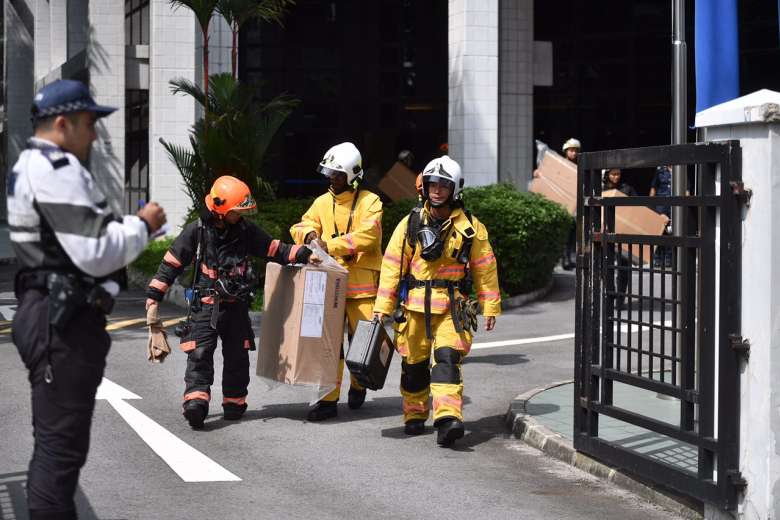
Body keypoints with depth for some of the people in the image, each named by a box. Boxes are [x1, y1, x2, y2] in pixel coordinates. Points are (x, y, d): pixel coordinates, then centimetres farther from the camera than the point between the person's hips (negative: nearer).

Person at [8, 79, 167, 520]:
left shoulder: (31, 167, 20)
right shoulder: (58, 171, -15)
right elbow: (95, 254, -22)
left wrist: (128, 225, 10)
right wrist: (142, 225, -7)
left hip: (48, 314, 11)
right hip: (64, 322, -11)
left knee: (55, 442, 19)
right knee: (62, 446, -7)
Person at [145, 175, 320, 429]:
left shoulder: (246, 230, 1)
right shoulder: (196, 232, -8)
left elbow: (275, 250, 9)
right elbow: (170, 264, -4)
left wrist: (305, 255, -4)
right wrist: (153, 298, -7)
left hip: (236, 306, 3)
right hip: (205, 306, -3)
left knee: (237, 357, 10)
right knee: (199, 354, -15)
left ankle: (234, 402, 22)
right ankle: (196, 401, -22)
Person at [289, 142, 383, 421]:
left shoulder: (369, 202, -4)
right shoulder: (323, 202, 10)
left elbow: (366, 236, -17)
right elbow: (301, 226, 12)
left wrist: (330, 245, -22)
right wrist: (309, 233, -12)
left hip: (362, 285, -3)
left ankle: (358, 385, 31)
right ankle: (328, 399, 5)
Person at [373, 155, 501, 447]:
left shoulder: (469, 227, 1)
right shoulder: (411, 224, 3)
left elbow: (485, 267, 7)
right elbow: (392, 265, 3)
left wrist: (491, 306, 5)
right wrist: (382, 306, -2)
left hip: (452, 308, -2)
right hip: (414, 305, 2)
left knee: (447, 359, -17)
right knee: (414, 364, 11)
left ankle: (448, 417, -26)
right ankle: (414, 417, 29)